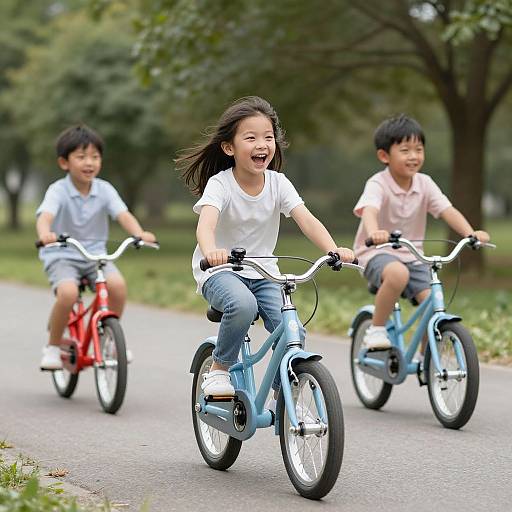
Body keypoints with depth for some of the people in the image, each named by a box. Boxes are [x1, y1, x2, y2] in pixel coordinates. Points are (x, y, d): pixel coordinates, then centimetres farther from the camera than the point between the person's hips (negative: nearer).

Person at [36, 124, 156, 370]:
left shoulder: (104, 190, -2)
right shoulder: (58, 191, -11)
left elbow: (123, 214, -15)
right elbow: (45, 216, -29)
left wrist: (140, 233, -37)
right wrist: (45, 234, -54)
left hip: (95, 254, 3)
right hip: (61, 255, -3)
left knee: (117, 284, -26)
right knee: (68, 292, -32)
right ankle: (52, 347, -8)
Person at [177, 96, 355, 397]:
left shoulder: (278, 183, -4)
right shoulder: (220, 184, -15)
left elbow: (306, 219, -17)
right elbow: (206, 223, -34)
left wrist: (333, 249, -37)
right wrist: (211, 251, -57)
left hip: (263, 272, 4)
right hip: (220, 271, -4)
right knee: (243, 305, -36)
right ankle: (219, 370, -12)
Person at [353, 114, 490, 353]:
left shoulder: (424, 183, 0)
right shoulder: (378, 184, -15)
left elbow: (448, 210, -11)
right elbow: (369, 210, -34)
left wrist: (471, 233, -30)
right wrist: (374, 232, -58)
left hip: (411, 256, 5)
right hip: (377, 253, -5)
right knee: (398, 274, -38)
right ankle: (376, 330, -19)